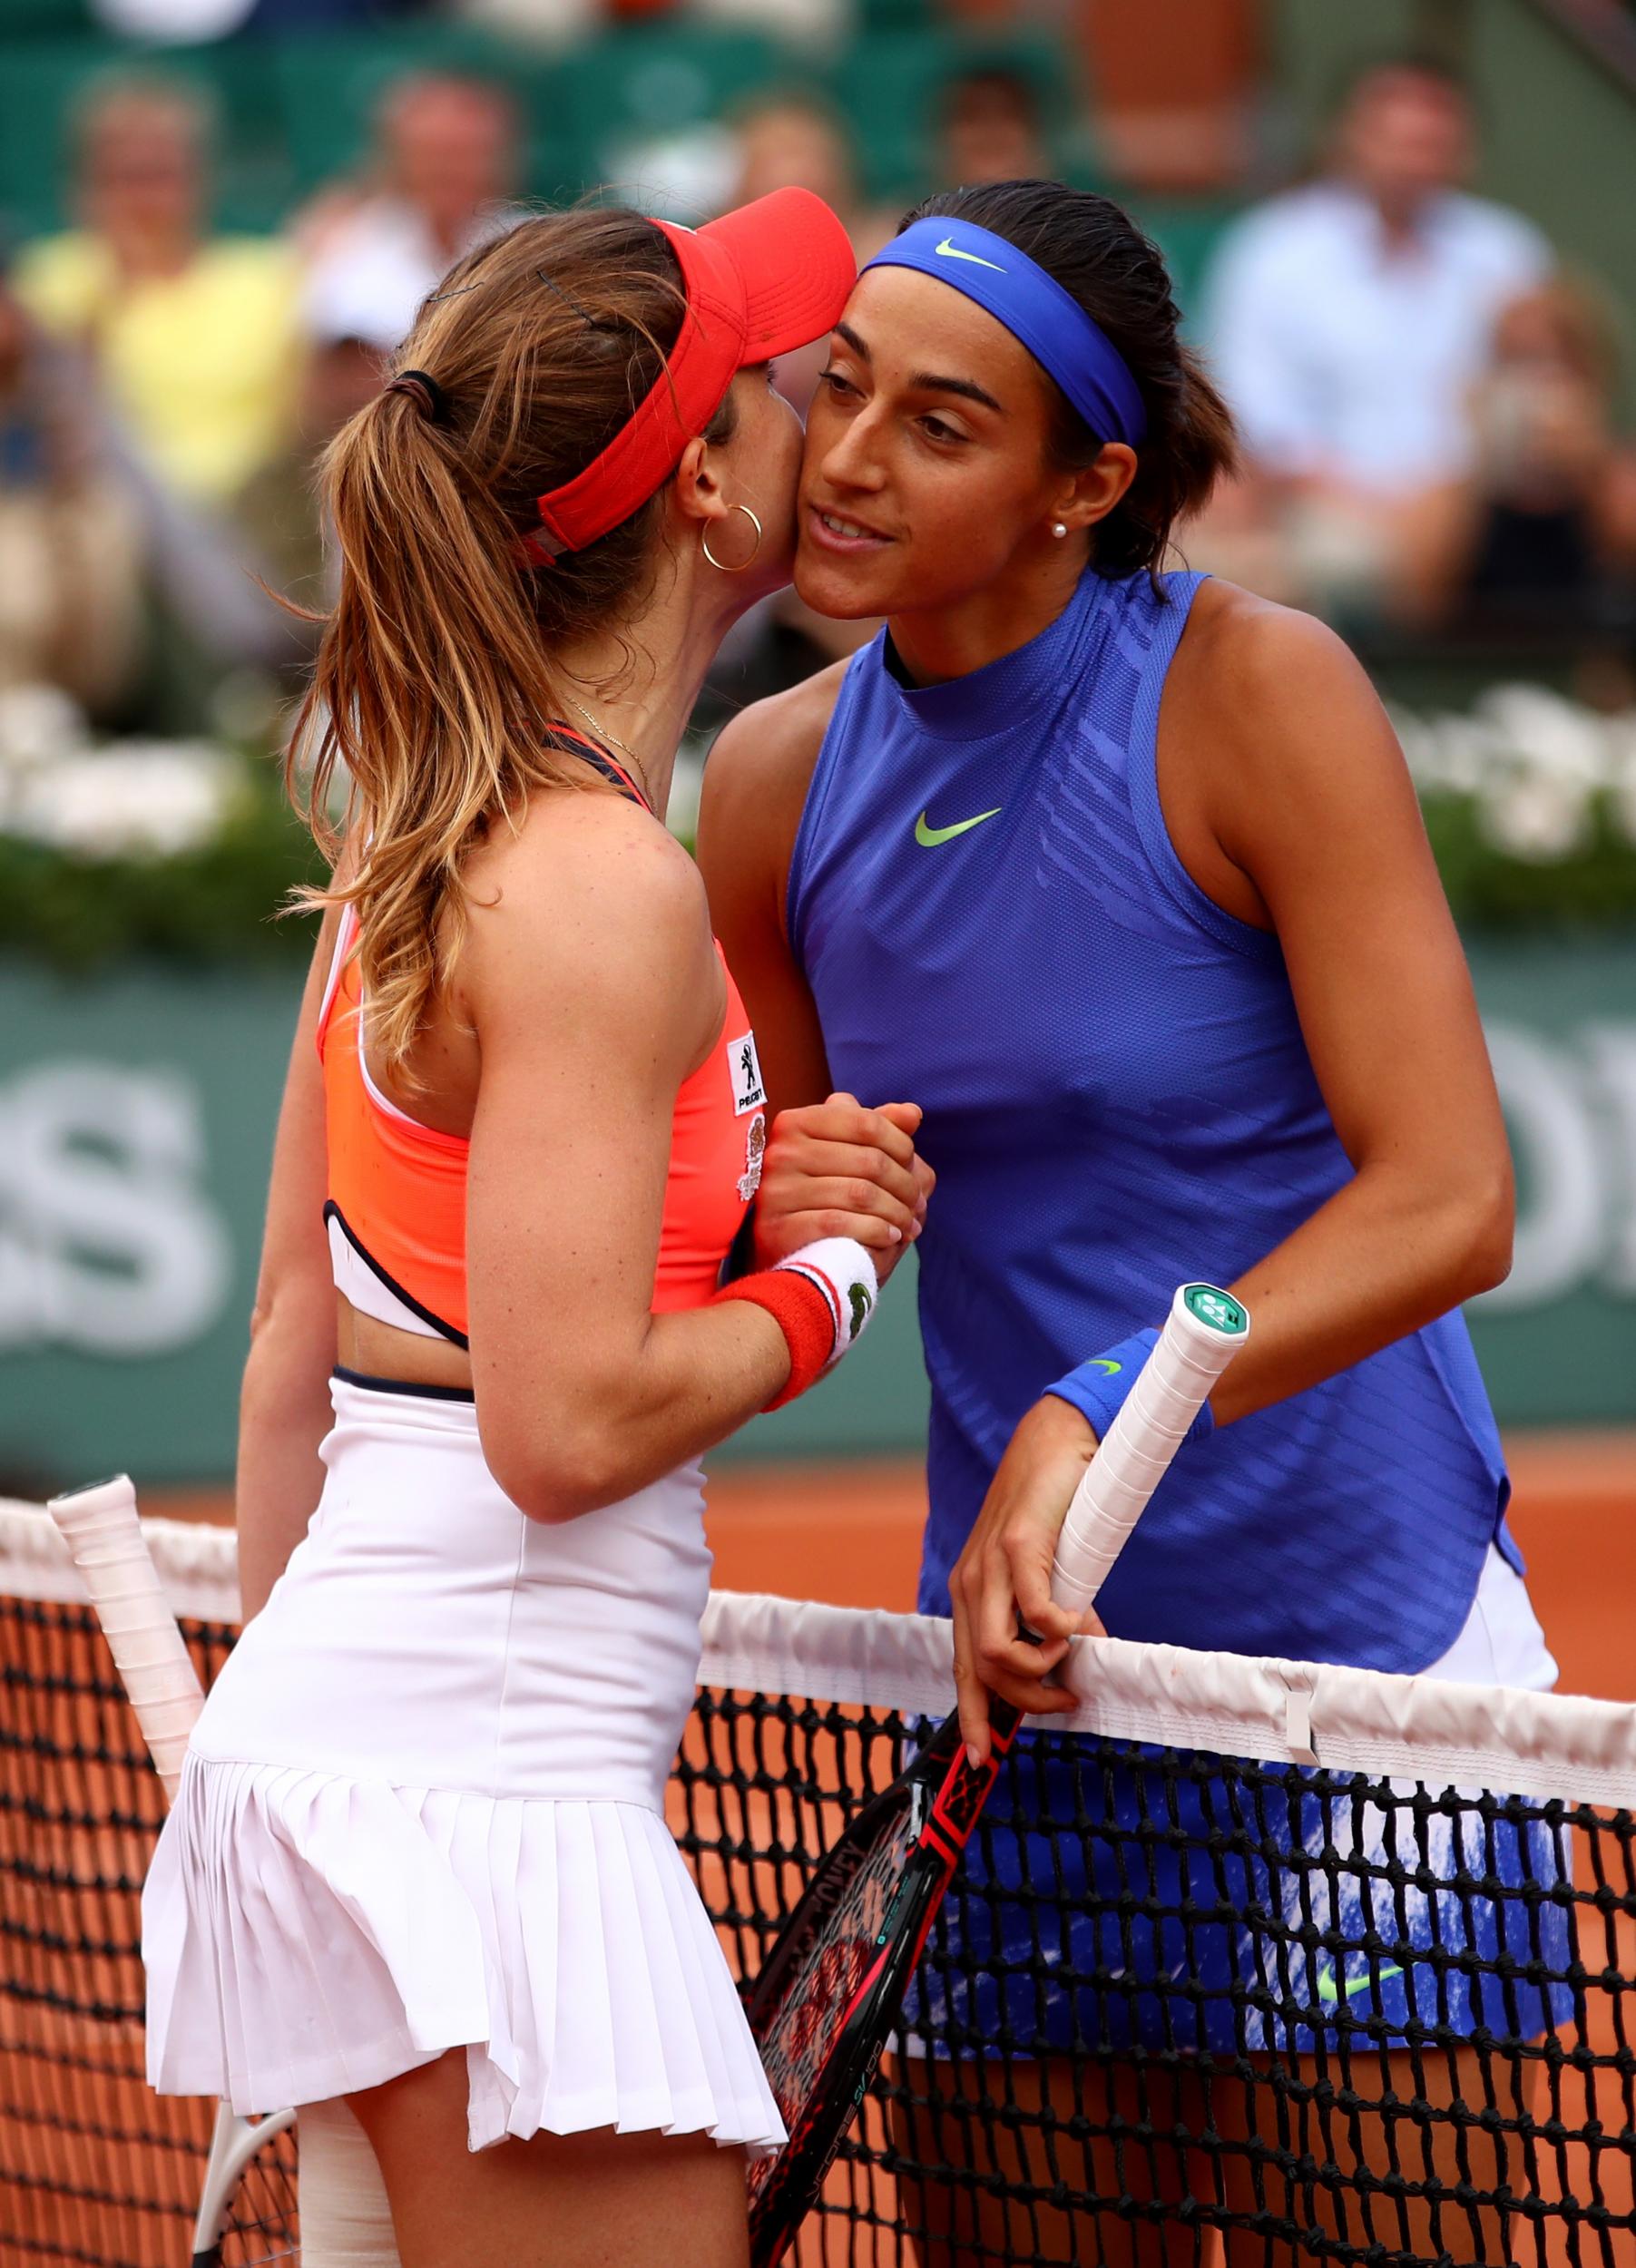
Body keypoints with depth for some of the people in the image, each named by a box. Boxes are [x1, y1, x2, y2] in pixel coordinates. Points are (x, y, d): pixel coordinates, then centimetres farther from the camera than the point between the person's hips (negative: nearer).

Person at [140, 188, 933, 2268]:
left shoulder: (417, 838, 13)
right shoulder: (607, 886, -14)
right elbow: (568, 1423, -19)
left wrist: (281, 1716, 27)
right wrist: (831, 1279, -2)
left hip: (338, 1741, 9)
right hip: (477, 1771, -9)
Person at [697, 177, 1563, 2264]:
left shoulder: (1256, 697, -14)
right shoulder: (783, 780, 1)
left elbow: (1447, 1203, -21)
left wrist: (1099, 1420, -30)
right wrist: (775, 1227, -8)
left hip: (1353, 1630, -5)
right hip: (1017, 1656, 5)